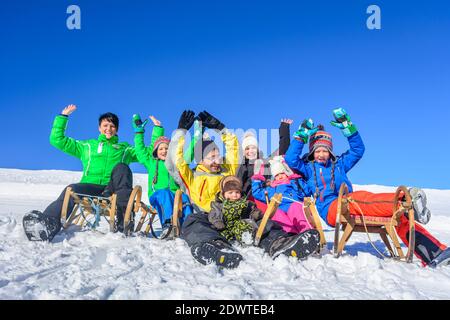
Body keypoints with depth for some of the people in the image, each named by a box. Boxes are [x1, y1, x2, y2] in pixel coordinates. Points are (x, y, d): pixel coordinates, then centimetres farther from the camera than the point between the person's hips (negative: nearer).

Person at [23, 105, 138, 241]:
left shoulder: (125, 149, 26)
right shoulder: (87, 146, 27)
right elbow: (57, 140, 23)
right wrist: (63, 117, 18)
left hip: (111, 190, -1)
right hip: (90, 187, 1)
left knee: (121, 167, -29)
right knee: (71, 190, -31)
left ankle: (124, 219, -39)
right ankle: (47, 223, -54)